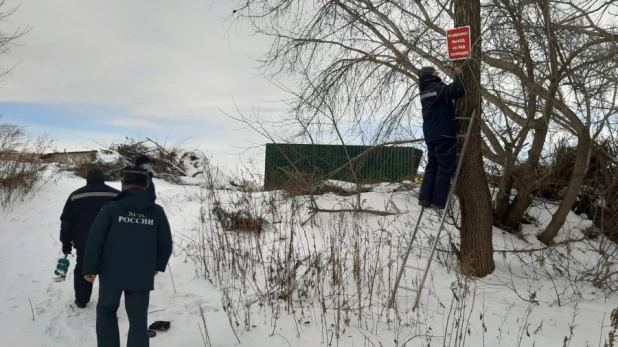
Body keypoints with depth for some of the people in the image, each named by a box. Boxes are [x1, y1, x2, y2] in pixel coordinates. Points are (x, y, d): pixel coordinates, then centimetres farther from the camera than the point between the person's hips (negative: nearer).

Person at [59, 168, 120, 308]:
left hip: (84, 242, 1)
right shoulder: (116, 195, 0)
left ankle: (81, 300, 22)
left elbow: (67, 221, 4)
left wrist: (66, 242, 12)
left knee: (82, 269, 17)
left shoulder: (76, 195, 2)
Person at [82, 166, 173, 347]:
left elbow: (94, 241, -7)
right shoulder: (157, 212, 0)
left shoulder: (112, 208, -6)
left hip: (111, 273, -1)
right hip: (142, 276, 1)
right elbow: (166, 245, 2)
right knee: (138, 321, 11)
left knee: (106, 311, 23)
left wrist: (90, 268, 3)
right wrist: (158, 266, 19)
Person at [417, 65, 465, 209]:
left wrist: (456, 79, 15)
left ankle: (425, 197, 4)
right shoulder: (437, 88, -10)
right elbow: (457, 91, -18)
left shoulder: (425, 91, 17)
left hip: (431, 135, 9)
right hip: (443, 134, -9)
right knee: (445, 167, -6)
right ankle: (438, 201, -8)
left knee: (432, 166, 10)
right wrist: (458, 75, -4)